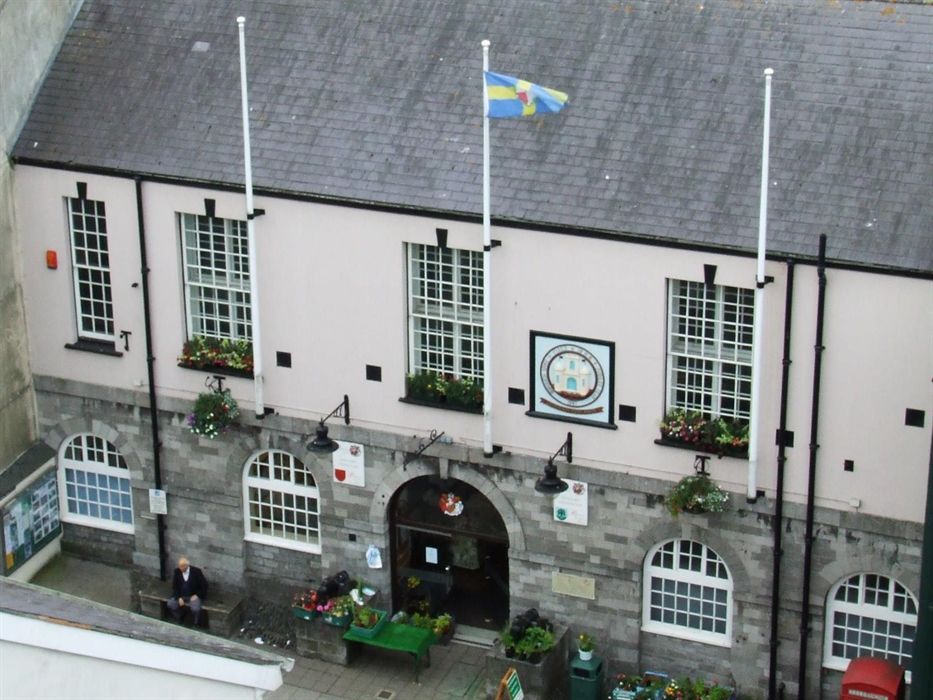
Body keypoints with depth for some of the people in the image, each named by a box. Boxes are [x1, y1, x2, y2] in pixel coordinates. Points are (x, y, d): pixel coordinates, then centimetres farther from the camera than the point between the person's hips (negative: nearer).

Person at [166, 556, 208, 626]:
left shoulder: (196, 571, -13)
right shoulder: (177, 572, -5)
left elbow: (204, 585, -5)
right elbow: (174, 586, 1)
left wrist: (197, 595, -15)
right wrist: (178, 598, -14)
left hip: (193, 596, -4)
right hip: (180, 596, 4)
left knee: (195, 609, -32)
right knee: (170, 604, -21)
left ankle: (195, 625, -4)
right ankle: (178, 622, 2)